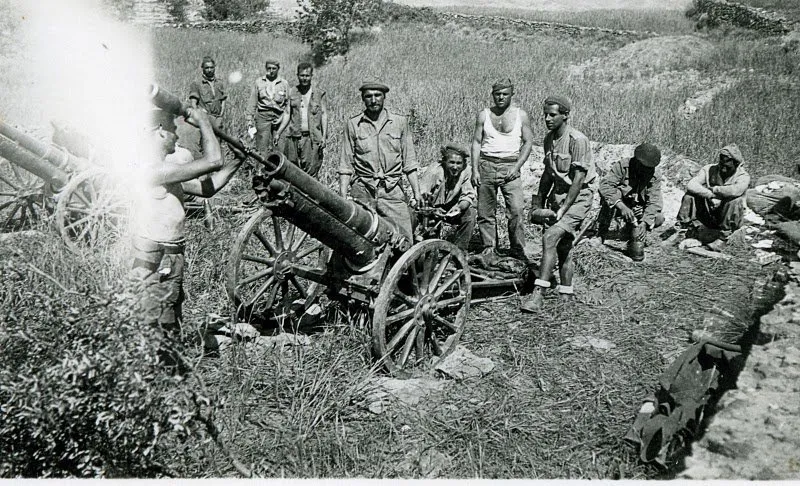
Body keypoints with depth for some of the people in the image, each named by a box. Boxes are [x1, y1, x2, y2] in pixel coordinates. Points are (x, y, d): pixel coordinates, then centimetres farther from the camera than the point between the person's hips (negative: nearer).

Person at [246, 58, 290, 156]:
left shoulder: (284, 84, 8)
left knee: (279, 149, -3)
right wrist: (250, 120, 0)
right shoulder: (258, 82, 7)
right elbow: (252, 103, 8)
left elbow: (287, 105, 6)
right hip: (263, 116, 0)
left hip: (279, 118, 1)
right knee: (262, 150, -4)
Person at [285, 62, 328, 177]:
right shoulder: (292, 92, 10)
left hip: (312, 137, -2)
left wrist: (324, 136, -3)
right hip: (294, 136, 2)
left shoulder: (319, 93, 6)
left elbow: (324, 115, 5)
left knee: (310, 169, -6)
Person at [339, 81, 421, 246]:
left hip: (392, 192, 0)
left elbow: (409, 163, 9)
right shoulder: (353, 125, 6)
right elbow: (346, 167, 6)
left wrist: (416, 194, 1)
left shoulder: (400, 122, 8)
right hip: (362, 192, 0)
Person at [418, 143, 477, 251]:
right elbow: (420, 197, -27)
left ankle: (459, 249, -9)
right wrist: (433, 210, -46)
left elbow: (468, 196, -10)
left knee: (469, 213, -24)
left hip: (451, 209, 3)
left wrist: (460, 207, -33)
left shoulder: (466, 171, -13)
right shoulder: (434, 171, -23)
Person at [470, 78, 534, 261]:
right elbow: (476, 142, 7)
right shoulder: (484, 115, 8)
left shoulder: (520, 115, 5)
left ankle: (518, 250, 0)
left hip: (510, 165, -1)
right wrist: (475, 170, -2)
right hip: (487, 164, 2)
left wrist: (517, 167, -7)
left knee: (516, 210, -11)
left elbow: (528, 142, 4)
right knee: (485, 211, 4)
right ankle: (488, 247, 17)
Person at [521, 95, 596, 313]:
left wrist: (563, 209, -20)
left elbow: (579, 179, -19)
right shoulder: (549, 139, 8)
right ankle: (566, 295, 21)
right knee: (563, 245, 10)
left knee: (550, 237, -21)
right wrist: (538, 202, 16)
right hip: (558, 194, 8)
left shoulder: (577, 140, -17)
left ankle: (538, 294, -21)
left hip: (578, 196, -8)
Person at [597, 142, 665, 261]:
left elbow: (654, 202, -17)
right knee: (614, 193, -35)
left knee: (659, 218, -20)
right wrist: (621, 206, -46)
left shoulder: (655, 176, -10)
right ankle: (601, 234, -25)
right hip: (616, 207, -3)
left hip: (637, 209, 3)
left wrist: (644, 222, -34)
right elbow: (605, 185, -34)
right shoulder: (622, 166, -20)